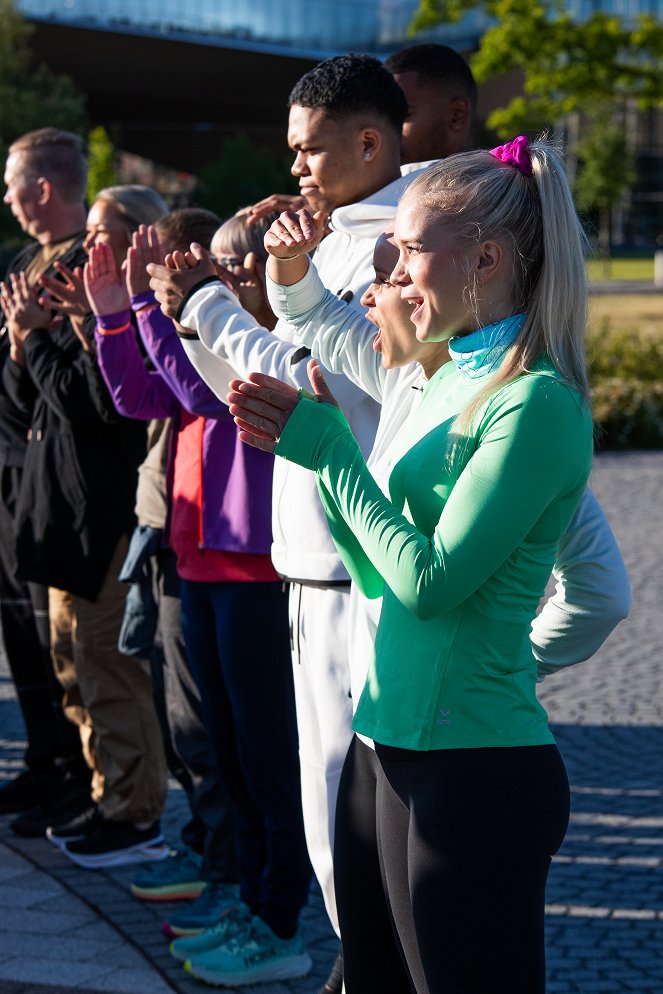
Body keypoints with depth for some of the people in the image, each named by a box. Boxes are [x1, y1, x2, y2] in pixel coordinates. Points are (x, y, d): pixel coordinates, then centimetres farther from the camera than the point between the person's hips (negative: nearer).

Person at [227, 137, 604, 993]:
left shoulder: (537, 403, -15)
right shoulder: (447, 382, 12)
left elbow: (430, 582, -19)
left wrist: (326, 447, -10)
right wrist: (298, 438, 3)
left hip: (473, 768, -9)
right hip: (381, 746, 9)